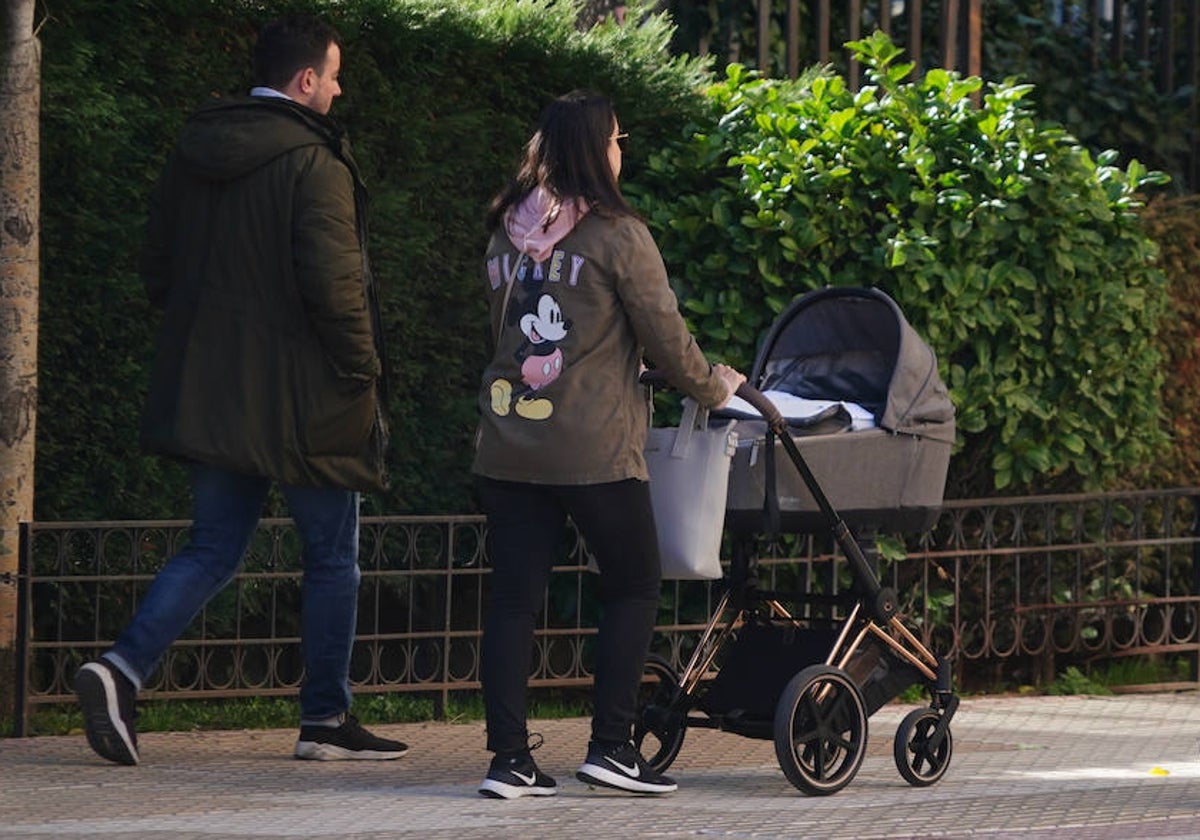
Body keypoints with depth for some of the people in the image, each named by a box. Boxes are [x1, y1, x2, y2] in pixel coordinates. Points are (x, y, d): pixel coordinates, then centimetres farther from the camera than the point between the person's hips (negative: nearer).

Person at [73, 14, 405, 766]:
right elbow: (333, 283, -21)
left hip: (213, 393, 7)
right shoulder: (313, 165, -15)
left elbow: (159, 268, 13)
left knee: (214, 548, 12)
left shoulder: (193, 154, 8)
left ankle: (124, 669, -9)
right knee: (333, 556, 9)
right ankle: (326, 718, 15)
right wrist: (363, 371, -9)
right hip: (302, 398, -7)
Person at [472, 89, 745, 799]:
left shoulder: (507, 234, 10)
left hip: (508, 445, 5)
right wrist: (713, 386, 16)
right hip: (594, 449, -5)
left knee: (515, 596, 5)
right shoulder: (618, 236, -8)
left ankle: (510, 758, 1)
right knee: (634, 585, 9)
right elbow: (665, 335, -4)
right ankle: (612, 746, 3)